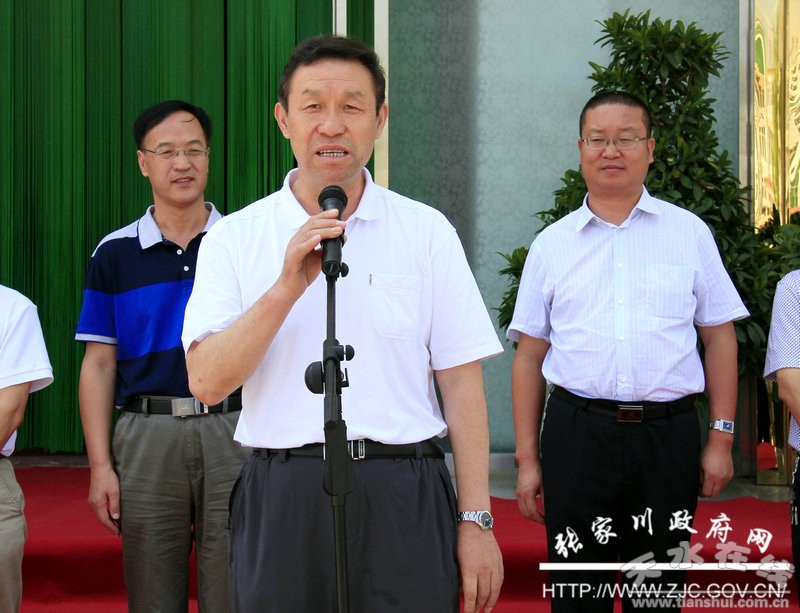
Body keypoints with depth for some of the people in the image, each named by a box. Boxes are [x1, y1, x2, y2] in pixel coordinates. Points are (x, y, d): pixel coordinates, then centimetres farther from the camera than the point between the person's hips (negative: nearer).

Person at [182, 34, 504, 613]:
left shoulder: (428, 232, 4)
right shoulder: (235, 238, 4)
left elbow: (461, 383, 3)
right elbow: (207, 382, -6)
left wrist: (475, 520, -1)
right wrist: (287, 287, -17)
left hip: (404, 500, 0)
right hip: (281, 502, 0)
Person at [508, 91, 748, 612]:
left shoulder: (689, 233, 8)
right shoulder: (552, 245, 9)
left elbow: (719, 339, 7)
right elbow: (529, 358, 9)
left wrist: (721, 440, 1)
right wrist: (528, 458, 4)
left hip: (667, 435, 0)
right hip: (576, 432, 0)